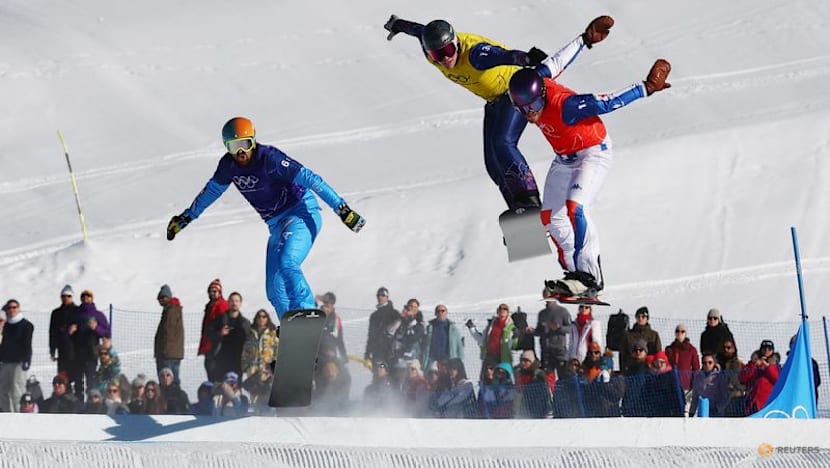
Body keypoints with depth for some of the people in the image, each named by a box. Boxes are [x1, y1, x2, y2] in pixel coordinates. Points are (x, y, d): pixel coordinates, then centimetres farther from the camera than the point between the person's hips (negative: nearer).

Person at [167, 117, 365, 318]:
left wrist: (341, 208, -31)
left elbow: (310, 179, -25)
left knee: (287, 264, -31)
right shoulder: (228, 165, -2)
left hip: (301, 214, -8)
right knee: (275, 290, -2)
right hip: (277, 224, 8)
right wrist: (186, 217, 27)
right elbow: (212, 190, 18)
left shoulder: (269, 158, -22)